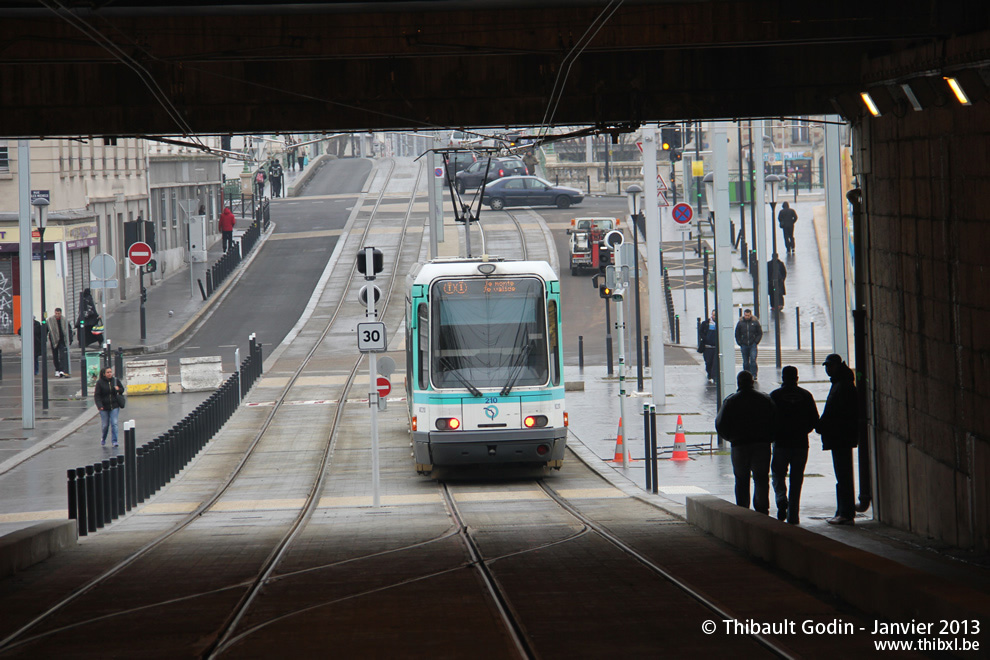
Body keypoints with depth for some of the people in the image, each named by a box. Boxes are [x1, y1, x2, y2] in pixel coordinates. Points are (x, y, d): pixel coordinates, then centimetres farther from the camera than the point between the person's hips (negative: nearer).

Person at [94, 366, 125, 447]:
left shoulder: (115, 381, 2)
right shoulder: (100, 382, -7)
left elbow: (122, 389, 15)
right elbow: (96, 395, -8)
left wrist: (118, 389, -10)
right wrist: (99, 405, -20)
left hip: (114, 406, 1)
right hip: (104, 407, -1)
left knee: (114, 423, -8)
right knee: (105, 425, 6)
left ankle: (114, 441, -6)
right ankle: (103, 440, 30)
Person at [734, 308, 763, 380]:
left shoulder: (755, 322, 1)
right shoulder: (740, 323, 3)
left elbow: (760, 333, 7)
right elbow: (737, 334, 12)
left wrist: (756, 342, -3)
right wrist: (740, 343, 2)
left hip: (753, 345, -2)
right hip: (744, 345, 2)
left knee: (753, 360, -13)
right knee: (745, 362, 6)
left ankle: (754, 375, -11)